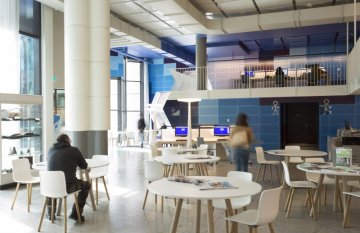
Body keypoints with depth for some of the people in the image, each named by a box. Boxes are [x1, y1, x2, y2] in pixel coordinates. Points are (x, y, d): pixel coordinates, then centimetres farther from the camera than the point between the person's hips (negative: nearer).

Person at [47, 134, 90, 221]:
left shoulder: (51, 150, 9)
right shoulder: (74, 150, -3)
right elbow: (84, 166, 8)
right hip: (68, 187, -4)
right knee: (87, 185, 24)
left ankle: (50, 213, 39)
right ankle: (75, 213, 20)